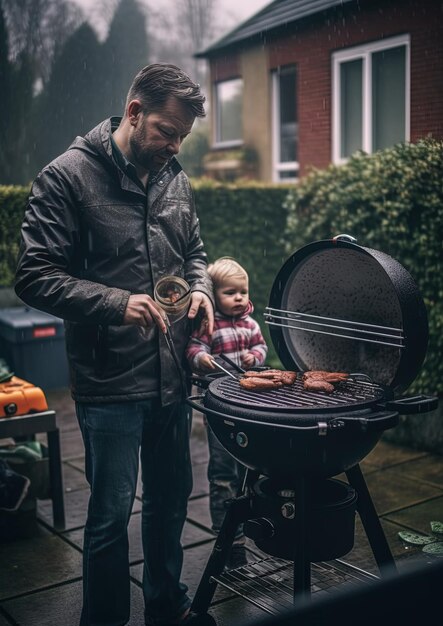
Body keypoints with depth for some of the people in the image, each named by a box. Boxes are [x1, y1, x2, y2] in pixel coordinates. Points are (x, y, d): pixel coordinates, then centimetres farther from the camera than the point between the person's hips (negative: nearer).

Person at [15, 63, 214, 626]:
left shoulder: (174, 178, 9)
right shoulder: (67, 176, -11)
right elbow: (34, 277, -14)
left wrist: (199, 287, -1)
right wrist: (116, 302, -25)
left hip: (171, 376, 6)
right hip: (109, 384, -6)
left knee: (171, 499, 19)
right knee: (111, 514, 6)